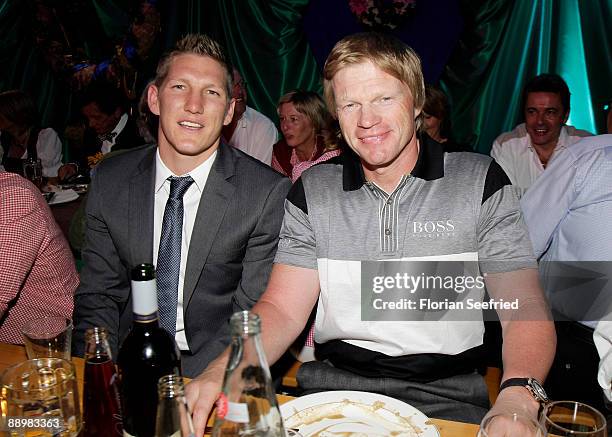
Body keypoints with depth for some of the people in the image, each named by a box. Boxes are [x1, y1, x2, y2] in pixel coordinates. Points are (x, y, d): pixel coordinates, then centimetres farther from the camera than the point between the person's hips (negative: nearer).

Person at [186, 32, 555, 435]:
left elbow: (524, 306, -6)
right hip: (333, 384, 1)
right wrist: (222, 370, -20)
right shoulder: (312, 191, 5)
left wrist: (517, 397, -27)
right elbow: (282, 309, 0)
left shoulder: (481, 182, -1)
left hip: (446, 394, 0)